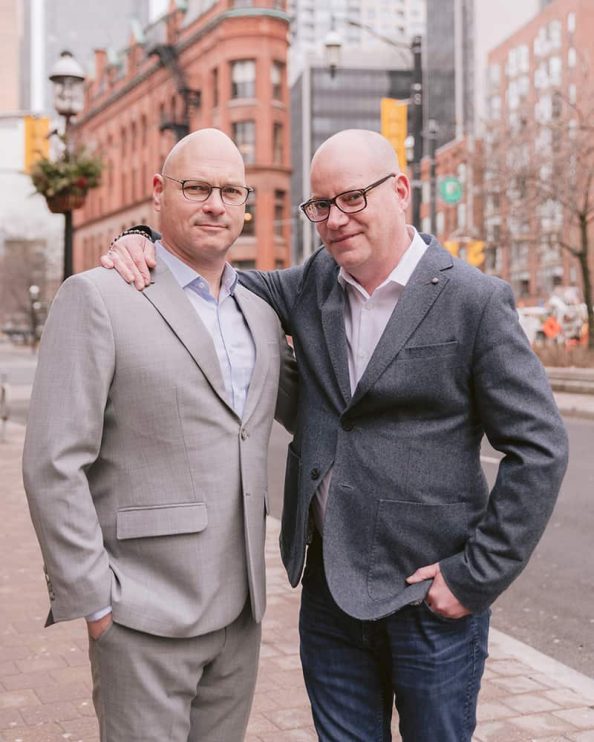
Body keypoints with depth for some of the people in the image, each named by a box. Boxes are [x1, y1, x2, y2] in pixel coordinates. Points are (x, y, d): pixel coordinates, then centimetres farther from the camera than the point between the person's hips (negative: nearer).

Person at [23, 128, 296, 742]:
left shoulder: (260, 310, 10)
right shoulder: (97, 298, -10)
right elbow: (52, 464, -13)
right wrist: (91, 599, -12)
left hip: (241, 610, 6)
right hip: (145, 620, -6)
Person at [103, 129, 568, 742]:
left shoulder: (473, 301, -10)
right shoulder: (313, 285, 4)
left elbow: (539, 448, -10)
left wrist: (477, 576, -13)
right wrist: (144, 246, -5)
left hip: (430, 597, -4)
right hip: (328, 585, 5)